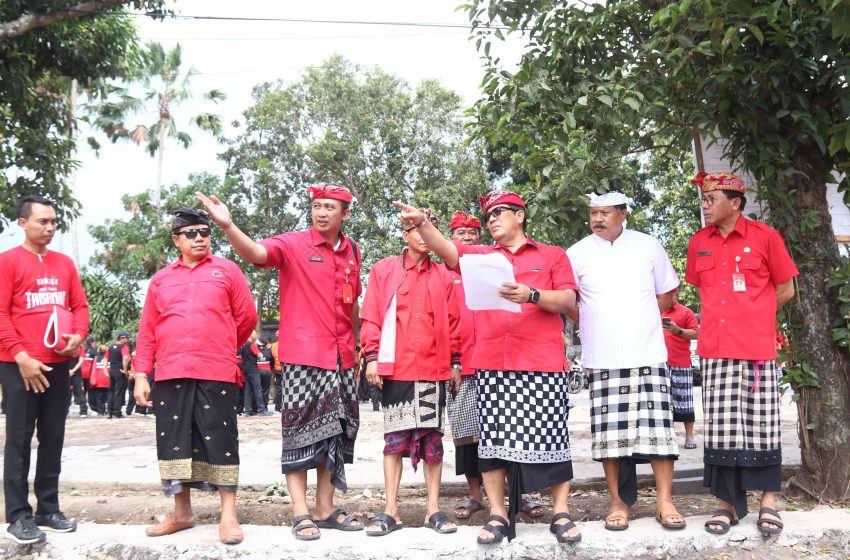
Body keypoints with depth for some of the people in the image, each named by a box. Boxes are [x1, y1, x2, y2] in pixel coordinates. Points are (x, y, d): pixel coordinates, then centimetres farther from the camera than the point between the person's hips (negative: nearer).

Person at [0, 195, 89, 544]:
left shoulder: (64, 264, 13)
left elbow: (80, 305, 15)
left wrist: (78, 335, -5)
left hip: (59, 364, 5)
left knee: (53, 438, 10)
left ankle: (48, 510, 19)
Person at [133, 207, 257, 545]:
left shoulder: (226, 270, 6)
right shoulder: (161, 279, 13)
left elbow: (247, 317, 6)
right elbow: (147, 330, 10)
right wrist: (141, 374, 3)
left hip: (216, 374, -3)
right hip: (170, 374, 3)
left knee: (220, 441, -1)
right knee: (174, 441, 8)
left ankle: (228, 515, 6)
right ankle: (182, 513, 21)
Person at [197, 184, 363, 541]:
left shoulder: (352, 251, 11)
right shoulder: (293, 244, -4)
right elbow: (257, 253, -23)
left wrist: (357, 345, 20)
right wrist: (228, 226, -40)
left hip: (341, 358, 5)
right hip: (303, 355, -5)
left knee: (334, 432, 11)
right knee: (301, 431, -2)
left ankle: (325, 509, 22)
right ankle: (300, 513, 6)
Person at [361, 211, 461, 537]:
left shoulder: (443, 275, 11)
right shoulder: (384, 270, 7)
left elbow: (452, 322, 11)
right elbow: (371, 317, 3)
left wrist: (455, 362, 7)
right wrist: (371, 357, -5)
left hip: (434, 368, 1)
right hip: (395, 367, -1)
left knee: (433, 436, 4)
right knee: (395, 437, 2)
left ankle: (434, 509, 12)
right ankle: (391, 512, 8)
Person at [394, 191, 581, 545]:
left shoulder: (553, 256, 13)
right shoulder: (479, 256, 17)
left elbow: (568, 300, 2)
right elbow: (446, 249, -1)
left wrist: (531, 295, -14)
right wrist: (422, 224, -19)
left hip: (542, 363, -2)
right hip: (491, 364, 2)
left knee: (550, 437, -1)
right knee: (493, 439, 2)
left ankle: (561, 514, 10)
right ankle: (498, 515, 10)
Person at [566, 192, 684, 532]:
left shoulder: (649, 247, 7)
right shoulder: (578, 253, 4)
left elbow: (668, 291, 14)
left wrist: (644, 322, 9)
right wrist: (590, 324, 6)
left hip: (648, 354, 0)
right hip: (602, 359, 0)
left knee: (657, 425, -3)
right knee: (609, 430, 0)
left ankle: (664, 501, 6)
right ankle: (618, 502, 11)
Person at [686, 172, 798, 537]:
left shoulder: (765, 237, -2)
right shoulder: (698, 243, 9)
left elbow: (785, 290, 4)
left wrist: (753, 317, 10)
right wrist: (726, 316, 12)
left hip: (757, 348, -3)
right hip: (715, 349, 3)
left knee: (761, 425, 4)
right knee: (720, 428, 3)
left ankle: (768, 502, 16)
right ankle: (728, 503, 13)